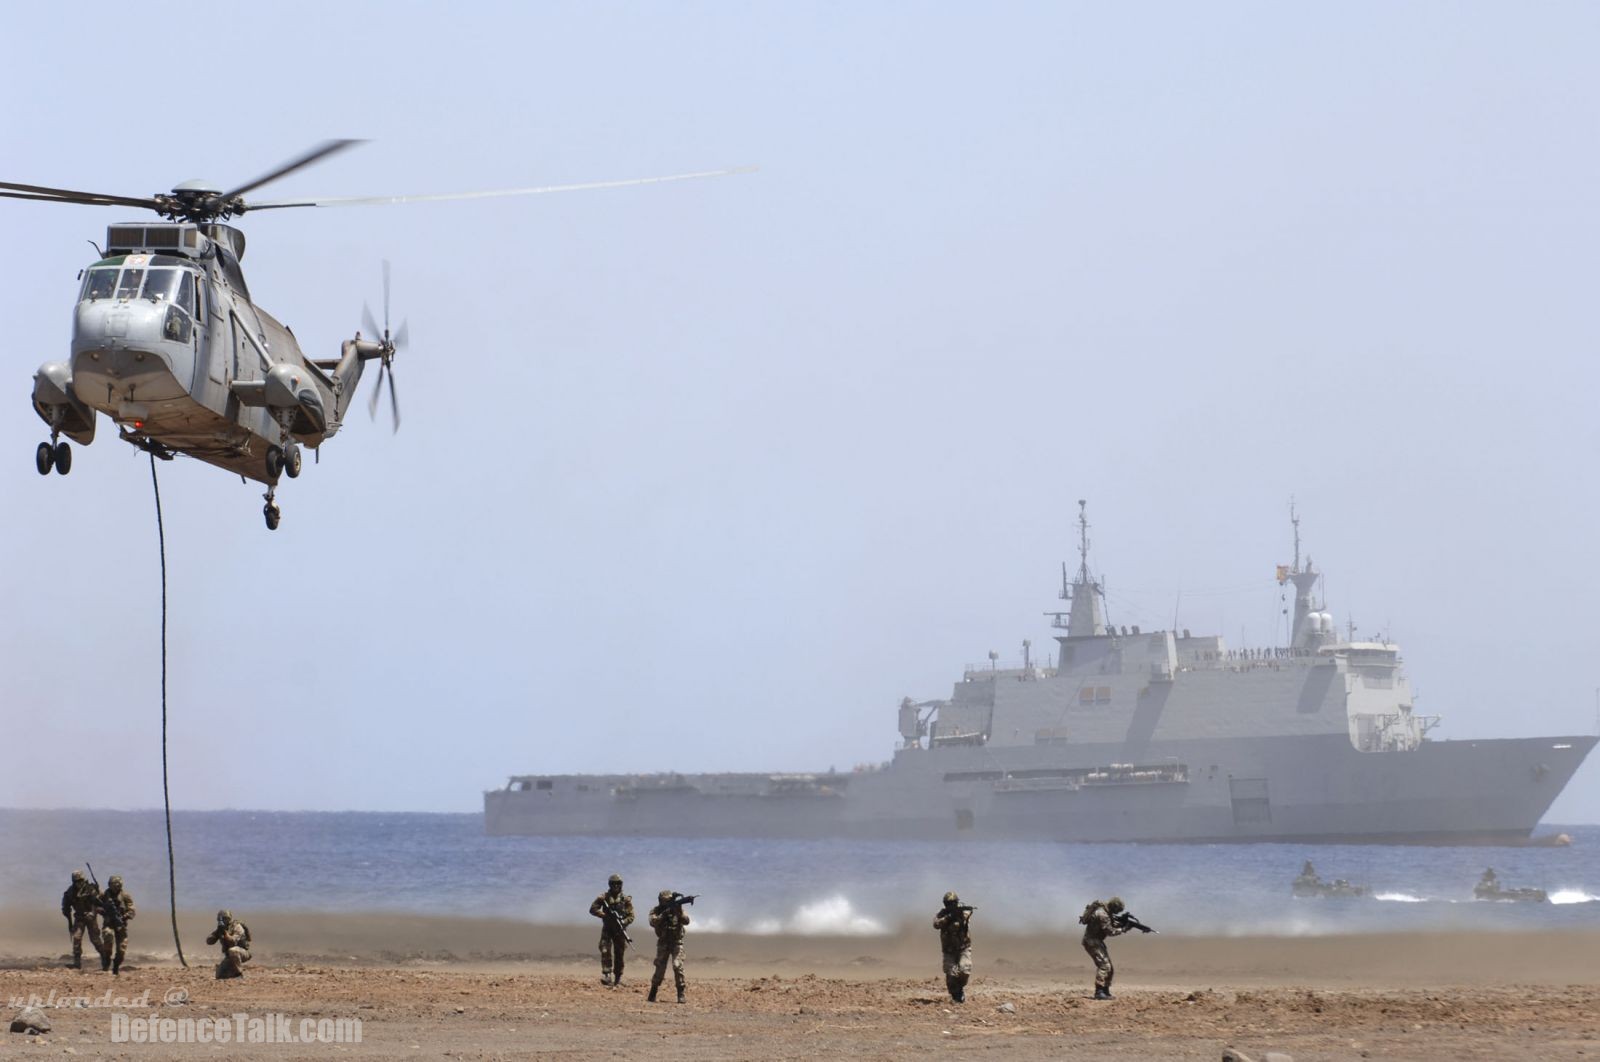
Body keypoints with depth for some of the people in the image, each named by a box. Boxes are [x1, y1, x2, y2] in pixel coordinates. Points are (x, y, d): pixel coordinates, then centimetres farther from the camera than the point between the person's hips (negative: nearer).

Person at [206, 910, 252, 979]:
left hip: (243, 953, -6)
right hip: (229, 956, 6)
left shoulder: (237, 927, -18)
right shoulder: (221, 928, 2)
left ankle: (239, 973, -25)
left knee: (232, 951, -41)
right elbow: (209, 941, -5)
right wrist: (217, 933, -23)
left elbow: (232, 941, -33)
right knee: (220, 976, -6)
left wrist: (225, 932, -43)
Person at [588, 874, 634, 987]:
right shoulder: (603, 897, 0)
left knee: (619, 955, 6)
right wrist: (605, 914, -15)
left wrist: (623, 922, -20)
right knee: (605, 952, -16)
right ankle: (606, 976, -23)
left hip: (620, 931, 1)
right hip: (607, 929, -1)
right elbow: (593, 909, -3)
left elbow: (631, 916, -1)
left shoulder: (626, 899, 1)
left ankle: (618, 979, 18)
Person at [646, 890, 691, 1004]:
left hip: (677, 942, 0)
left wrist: (679, 911, -34)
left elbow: (686, 921, -17)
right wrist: (664, 914, -34)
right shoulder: (656, 911, -5)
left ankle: (681, 994, -10)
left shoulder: (677, 908, -4)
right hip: (663, 942, 0)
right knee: (660, 968, -2)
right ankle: (652, 993, 14)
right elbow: (653, 922, -24)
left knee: (678, 966, -15)